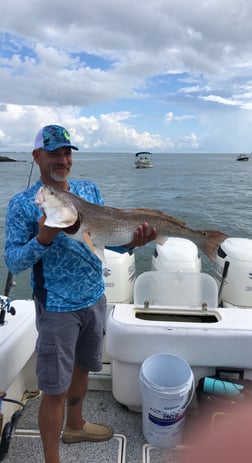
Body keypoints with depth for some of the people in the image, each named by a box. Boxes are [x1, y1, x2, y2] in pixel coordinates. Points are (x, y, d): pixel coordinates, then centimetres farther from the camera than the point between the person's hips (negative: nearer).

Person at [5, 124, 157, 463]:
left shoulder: (90, 190, 3)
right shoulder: (23, 204, -11)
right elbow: (13, 262, -12)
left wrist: (130, 242, -20)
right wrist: (42, 238, -30)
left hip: (95, 298, 6)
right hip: (57, 306, -5)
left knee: (82, 368, 24)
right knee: (55, 390, 5)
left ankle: (75, 426, 51)